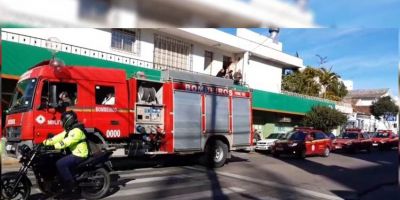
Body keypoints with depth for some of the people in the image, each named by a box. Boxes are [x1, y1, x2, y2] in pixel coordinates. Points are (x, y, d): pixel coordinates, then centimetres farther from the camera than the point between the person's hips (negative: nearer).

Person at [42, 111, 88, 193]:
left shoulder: (76, 130, -19)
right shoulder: (70, 130, 16)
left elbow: (67, 141, -28)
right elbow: (60, 137, 11)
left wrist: (54, 146, -30)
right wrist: (47, 142, 3)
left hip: (79, 155, -11)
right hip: (74, 153, 11)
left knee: (60, 164, -23)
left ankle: (70, 185, -14)